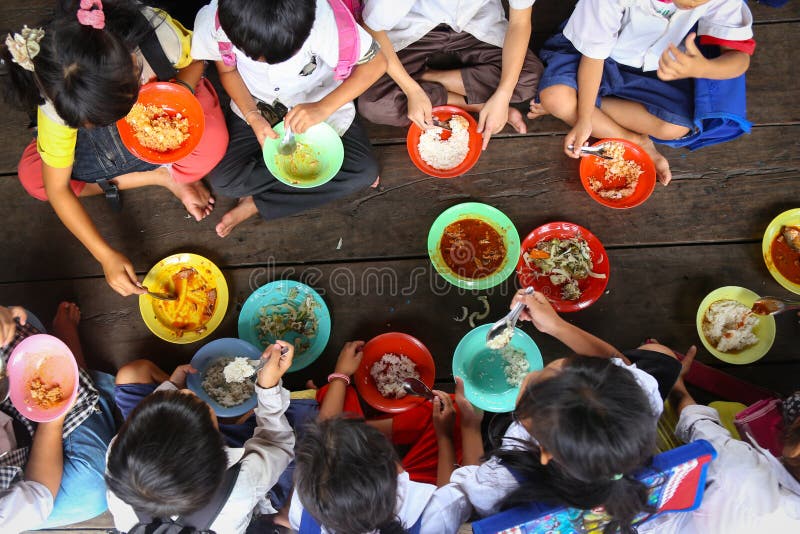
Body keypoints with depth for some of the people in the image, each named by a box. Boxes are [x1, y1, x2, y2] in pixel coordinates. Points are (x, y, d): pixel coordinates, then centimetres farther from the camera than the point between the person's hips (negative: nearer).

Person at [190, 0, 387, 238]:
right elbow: (228, 71, -8)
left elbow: (376, 62, -27)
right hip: (256, 110, 1)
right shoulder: (212, 21, -30)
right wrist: (253, 117, -25)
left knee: (365, 172, -20)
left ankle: (258, 203, -6)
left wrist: (324, 107, -38)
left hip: (322, 106, -1)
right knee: (223, 181, -16)